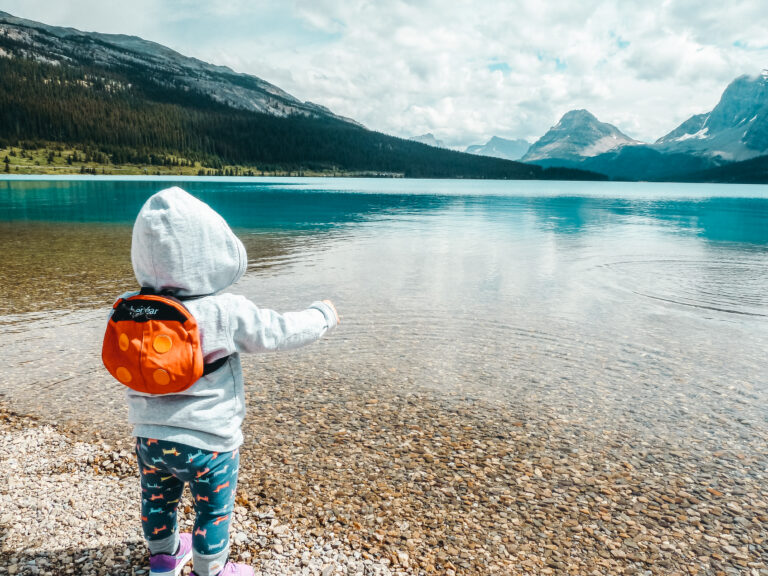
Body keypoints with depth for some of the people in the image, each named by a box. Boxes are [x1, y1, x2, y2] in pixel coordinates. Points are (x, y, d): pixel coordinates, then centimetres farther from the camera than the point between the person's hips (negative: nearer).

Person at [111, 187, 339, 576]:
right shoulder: (227, 312, -26)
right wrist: (323, 314, 0)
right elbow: (282, 332, -17)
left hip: (149, 437, 6)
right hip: (208, 441, -5)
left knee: (157, 500, 29)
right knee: (213, 512, 17)